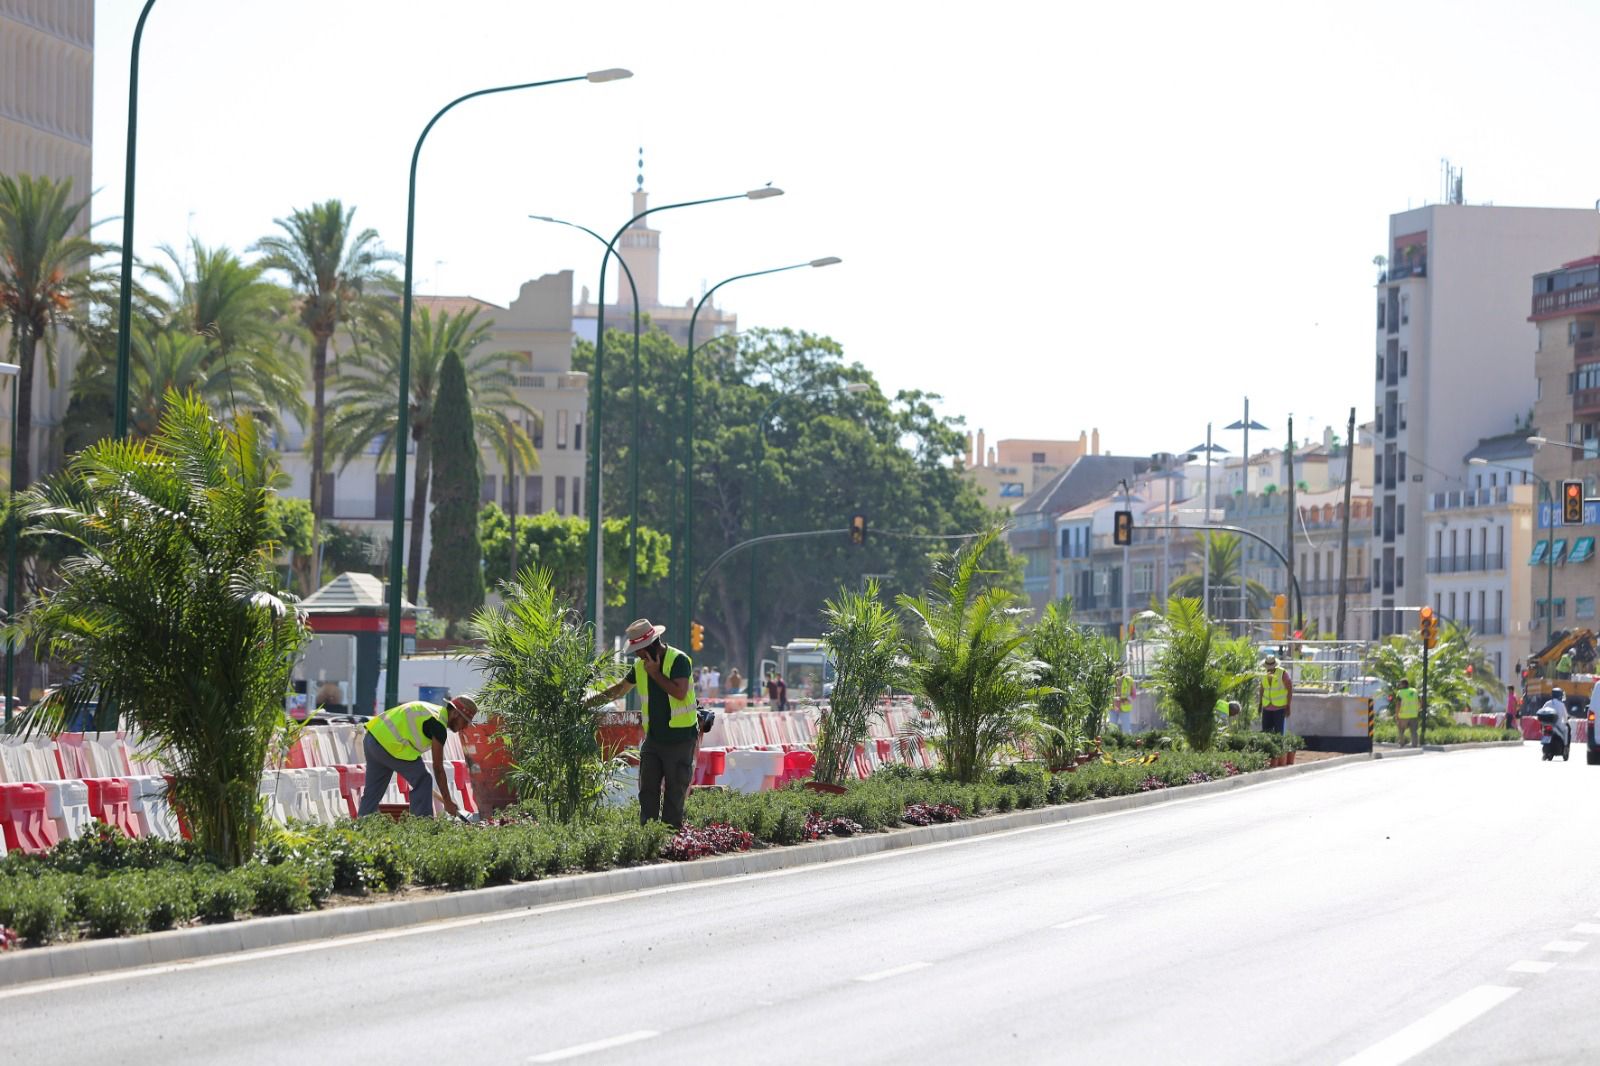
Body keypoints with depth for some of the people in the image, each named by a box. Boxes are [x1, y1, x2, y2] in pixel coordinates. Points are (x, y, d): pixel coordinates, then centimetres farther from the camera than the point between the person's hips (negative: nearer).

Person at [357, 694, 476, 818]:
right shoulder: (438, 725, -9)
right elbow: (438, 768, -7)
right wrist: (447, 801, 0)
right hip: (389, 743, -10)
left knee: (373, 790, 15)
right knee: (423, 782, -2)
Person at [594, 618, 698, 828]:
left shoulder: (679, 660, -12)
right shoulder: (641, 665, 10)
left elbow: (680, 692, -25)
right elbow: (619, 689, 23)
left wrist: (655, 673, -18)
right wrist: (590, 702, 21)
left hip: (679, 738, -6)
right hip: (653, 737, 7)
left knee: (675, 791, -2)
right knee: (647, 791, 2)